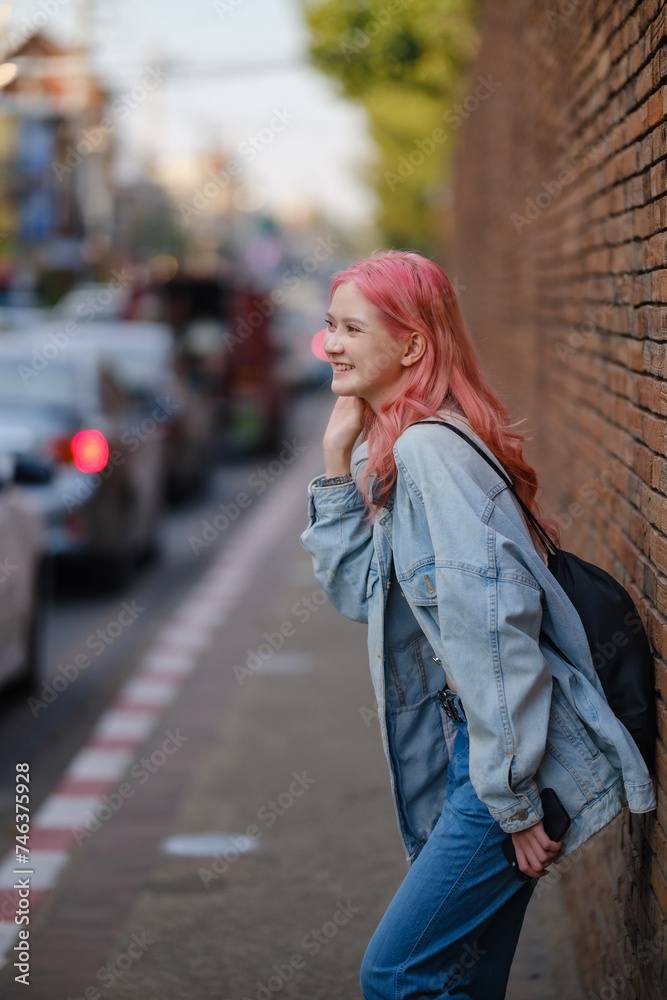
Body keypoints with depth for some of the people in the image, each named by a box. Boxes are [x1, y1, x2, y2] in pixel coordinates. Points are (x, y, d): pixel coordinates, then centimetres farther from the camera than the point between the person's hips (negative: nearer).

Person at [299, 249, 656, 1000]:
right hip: (464, 757, 10)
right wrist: (337, 458, 4)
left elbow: (493, 624, -24)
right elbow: (356, 591, 12)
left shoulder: (431, 451, -18)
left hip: (508, 759, -10)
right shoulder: (395, 450, 13)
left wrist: (511, 797, -22)